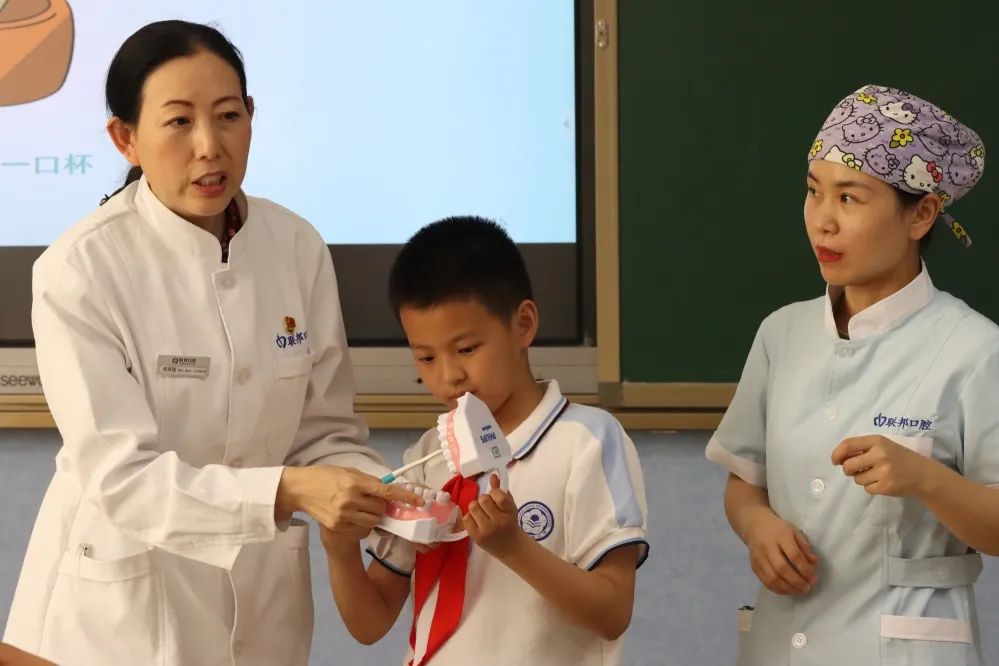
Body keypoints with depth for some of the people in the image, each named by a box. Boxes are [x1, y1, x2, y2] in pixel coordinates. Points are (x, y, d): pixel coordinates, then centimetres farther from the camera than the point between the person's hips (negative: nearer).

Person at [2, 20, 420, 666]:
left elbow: (326, 430, 1)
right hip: (123, 595, -4)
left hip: (263, 592, 4)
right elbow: (119, 474, -23)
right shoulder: (80, 269, -18)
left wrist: (376, 497, -21)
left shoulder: (298, 248, -6)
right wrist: (287, 491, -35)